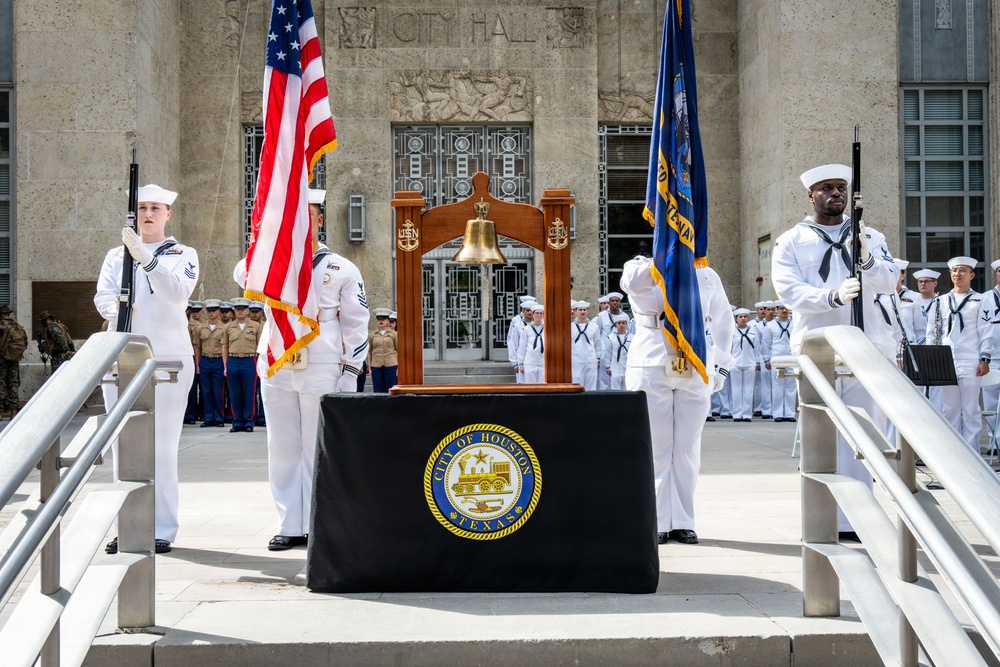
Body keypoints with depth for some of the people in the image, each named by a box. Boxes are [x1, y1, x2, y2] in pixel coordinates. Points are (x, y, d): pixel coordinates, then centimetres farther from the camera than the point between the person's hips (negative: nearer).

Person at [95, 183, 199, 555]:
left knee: (162, 446, -5)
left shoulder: (184, 255, 7)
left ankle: (162, 530, 1)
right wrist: (115, 309, -20)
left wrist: (145, 256, -24)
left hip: (168, 357, -3)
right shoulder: (116, 255, 16)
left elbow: (178, 292, -13)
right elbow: (102, 296, 2)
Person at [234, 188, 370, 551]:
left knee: (319, 450, 1)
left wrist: (350, 372, -4)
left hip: (322, 371, -3)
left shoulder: (342, 269, 4)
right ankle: (290, 526, 12)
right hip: (276, 370, 3)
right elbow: (244, 275, -9)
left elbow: (356, 324, 2)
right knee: (283, 449, 6)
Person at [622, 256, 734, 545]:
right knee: (655, 446, -1)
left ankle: (683, 522, 10)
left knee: (687, 448, 3)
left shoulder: (706, 276, 11)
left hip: (695, 371, 2)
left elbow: (723, 321, 18)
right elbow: (633, 282, -21)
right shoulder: (641, 269, 4)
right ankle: (656, 522, 5)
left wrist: (721, 365, 11)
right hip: (650, 369, -2)